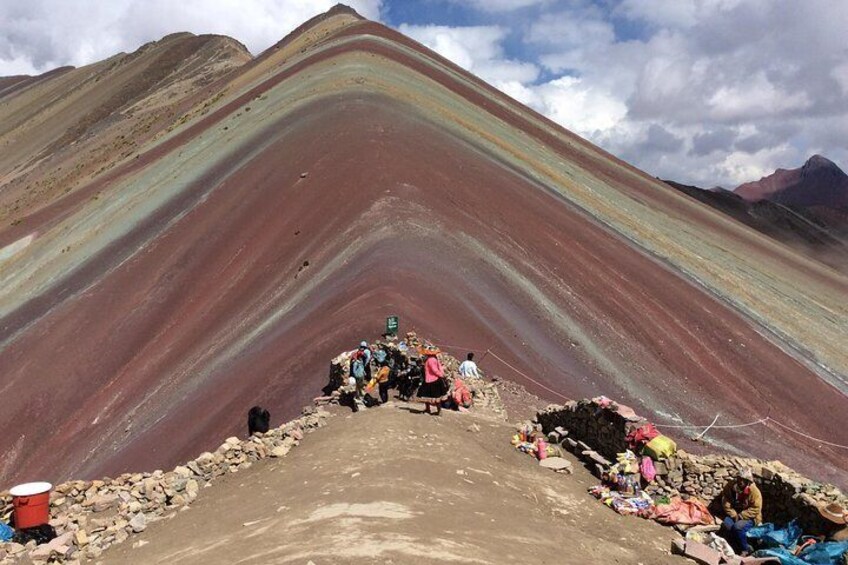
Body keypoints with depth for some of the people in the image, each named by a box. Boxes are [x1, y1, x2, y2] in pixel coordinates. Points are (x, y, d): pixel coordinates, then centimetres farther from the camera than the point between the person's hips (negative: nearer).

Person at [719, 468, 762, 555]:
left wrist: (740, 516, -23)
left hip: (750, 518, -4)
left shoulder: (754, 491, -19)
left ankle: (745, 549, -5)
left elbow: (755, 510, -18)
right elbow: (726, 501, -5)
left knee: (737, 527, -31)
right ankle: (735, 547, -5)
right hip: (734, 515, 4)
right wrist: (734, 514, -17)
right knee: (726, 525, -27)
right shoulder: (731, 485, -8)